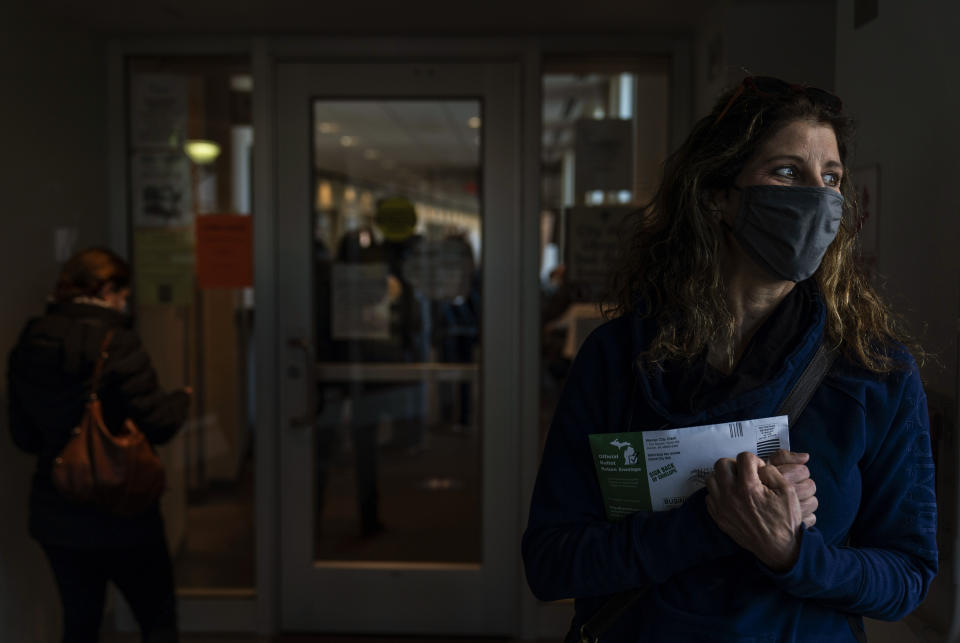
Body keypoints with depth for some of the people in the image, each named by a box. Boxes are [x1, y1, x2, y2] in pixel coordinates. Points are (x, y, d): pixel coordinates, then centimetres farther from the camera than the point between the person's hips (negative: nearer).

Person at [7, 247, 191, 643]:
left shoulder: (28, 346, 3)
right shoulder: (116, 343, -16)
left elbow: (24, 437, 9)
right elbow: (156, 425, -16)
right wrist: (182, 399, 4)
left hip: (55, 517, 6)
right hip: (122, 516, -6)